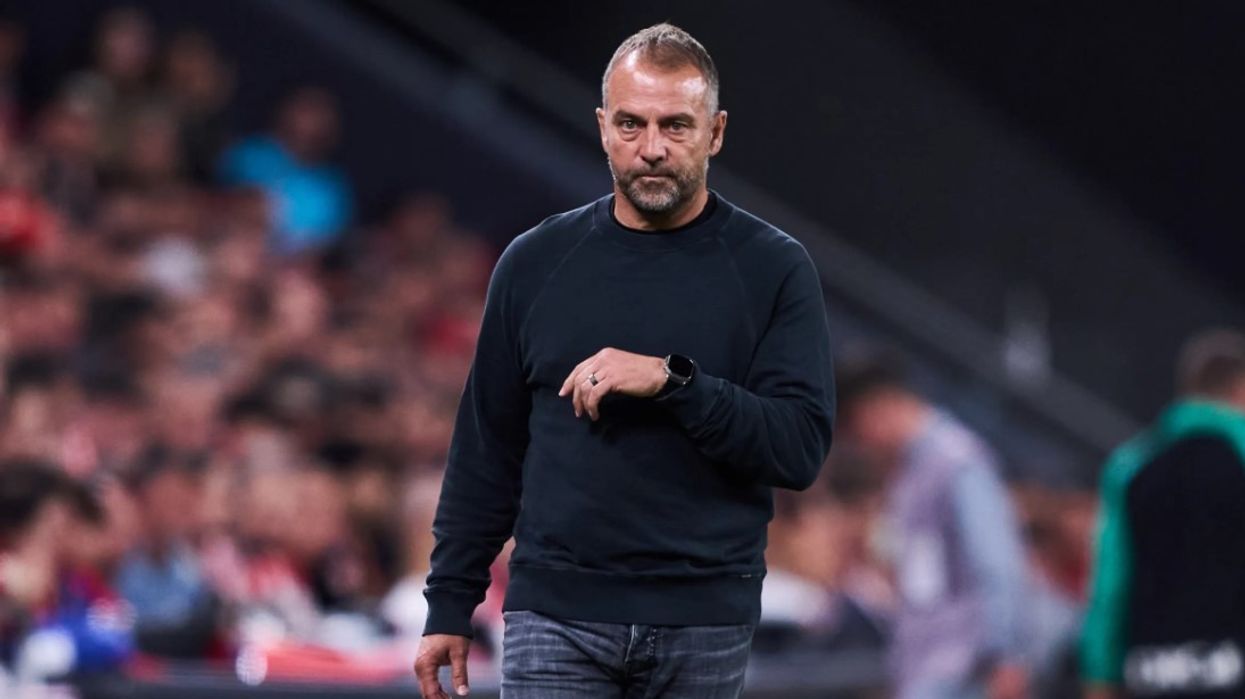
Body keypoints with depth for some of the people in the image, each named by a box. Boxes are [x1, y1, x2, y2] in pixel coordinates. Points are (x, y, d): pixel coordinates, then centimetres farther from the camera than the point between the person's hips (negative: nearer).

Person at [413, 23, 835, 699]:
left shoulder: (772, 269, 0)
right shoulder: (537, 262, 5)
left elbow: (801, 446, -10)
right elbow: (486, 450, 11)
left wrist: (672, 380, -21)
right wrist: (450, 606, 8)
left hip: (703, 622, 0)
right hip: (557, 616, 0)